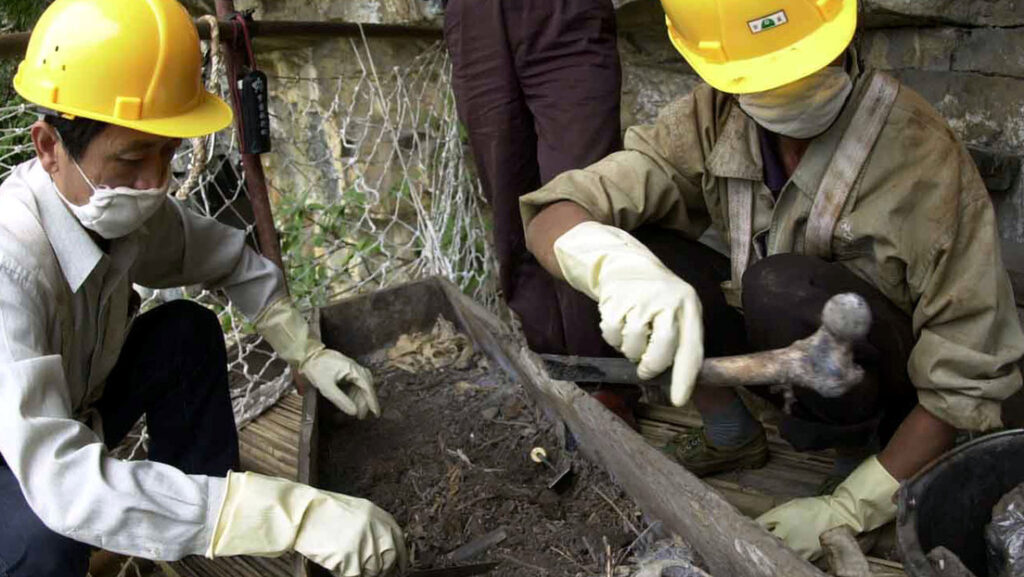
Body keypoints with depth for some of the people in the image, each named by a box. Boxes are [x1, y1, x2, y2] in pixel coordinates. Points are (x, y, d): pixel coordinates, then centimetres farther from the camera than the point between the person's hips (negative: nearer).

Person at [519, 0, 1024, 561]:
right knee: (628, 249, -17)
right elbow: (551, 218, -22)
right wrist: (613, 262, -46)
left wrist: (850, 508, -23)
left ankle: (859, 451, -6)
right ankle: (732, 436, 3)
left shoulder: (926, 158, -27)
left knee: (782, 289, -36)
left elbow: (968, 374, -22)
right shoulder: (711, 119, -16)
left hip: (882, 385, -4)